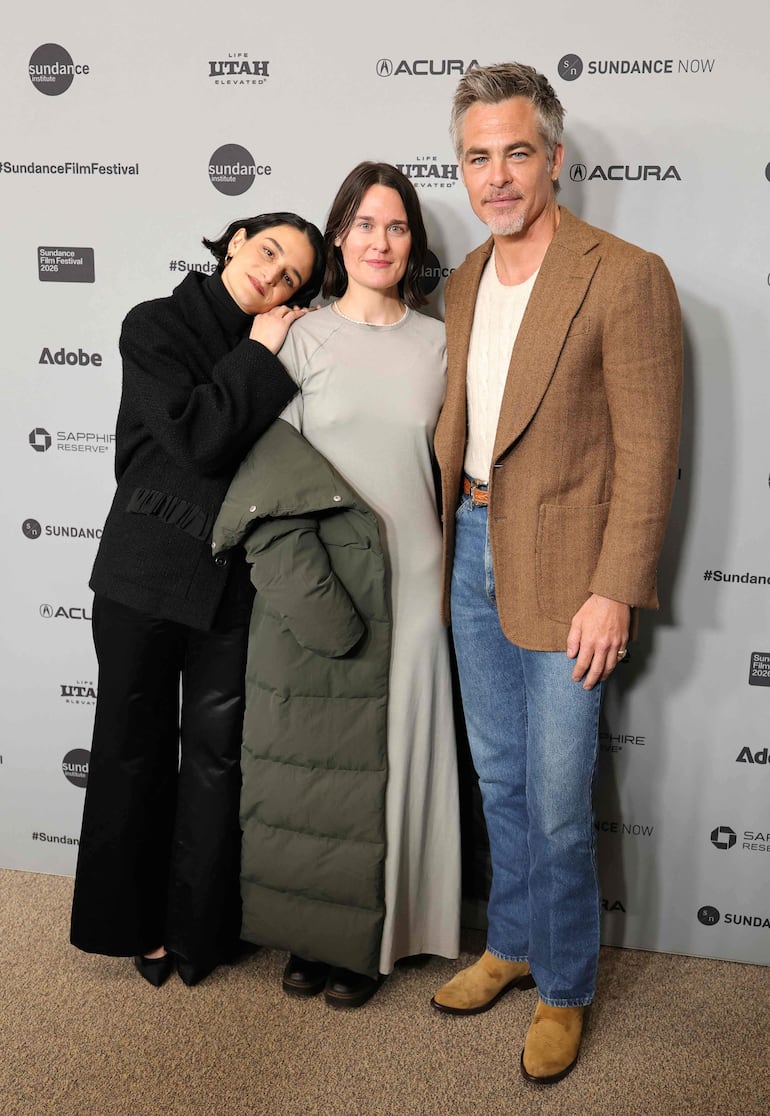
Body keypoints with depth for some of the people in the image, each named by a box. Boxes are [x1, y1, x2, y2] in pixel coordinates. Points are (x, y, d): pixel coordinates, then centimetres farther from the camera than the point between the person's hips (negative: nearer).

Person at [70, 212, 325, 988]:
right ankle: (133, 920, 28)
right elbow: (198, 439, -17)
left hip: (232, 578, 2)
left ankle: (197, 928, 22)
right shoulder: (155, 327, -2)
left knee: (217, 753, 5)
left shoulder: (277, 346, 8)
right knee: (135, 745, 10)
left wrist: (277, 353, -6)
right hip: (145, 570, -2)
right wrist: (259, 357, -10)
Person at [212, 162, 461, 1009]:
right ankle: (307, 935, 26)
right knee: (308, 763, 7)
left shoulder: (436, 345, 7)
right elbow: (268, 462, -5)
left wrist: (453, 574, 4)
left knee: (388, 760, 7)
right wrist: (304, 579, -15)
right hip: (313, 584, -1)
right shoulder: (303, 337, 1)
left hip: (409, 581, 2)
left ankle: (367, 941, 25)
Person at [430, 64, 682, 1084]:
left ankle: (563, 991, 26)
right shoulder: (465, 281, 10)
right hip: (474, 553, 6)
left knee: (557, 807, 3)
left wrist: (614, 592, -18)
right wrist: (445, 532, 9)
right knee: (501, 782, 19)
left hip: (563, 570, -6)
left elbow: (647, 451, -14)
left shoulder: (626, 278, -12)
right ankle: (511, 945, 39)